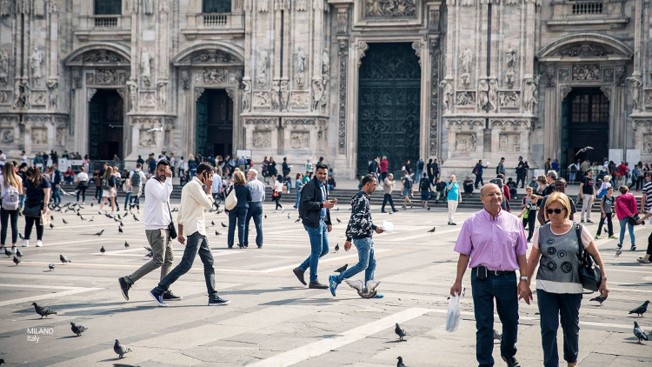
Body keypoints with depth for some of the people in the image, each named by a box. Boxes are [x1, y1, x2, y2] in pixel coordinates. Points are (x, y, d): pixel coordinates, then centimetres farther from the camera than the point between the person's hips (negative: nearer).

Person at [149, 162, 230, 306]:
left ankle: (213, 297, 7)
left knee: (209, 262, 7)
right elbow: (208, 205, -14)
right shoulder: (194, 185, -11)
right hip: (195, 230, -10)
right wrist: (208, 188, -1)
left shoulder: (189, 186, 19)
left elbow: (180, 212, 20)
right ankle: (158, 291, -7)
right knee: (186, 265, -11)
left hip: (199, 231, 10)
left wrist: (181, 232, 21)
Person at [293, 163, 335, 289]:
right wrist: (323, 205, -23)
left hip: (322, 221, 9)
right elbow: (306, 203, -21)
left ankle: (301, 269, 20)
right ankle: (313, 281, 3)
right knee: (317, 250, -5)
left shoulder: (323, 187, 18)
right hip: (313, 222, -9)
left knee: (324, 249, 12)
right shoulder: (310, 186, -11)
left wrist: (329, 222, 21)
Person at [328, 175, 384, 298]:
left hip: (367, 237, 10)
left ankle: (368, 290, 10)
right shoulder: (362, 199, -14)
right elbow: (359, 219, -24)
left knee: (372, 263, 8)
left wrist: (348, 239, 20)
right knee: (363, 265, -8)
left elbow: (353, 219, 20)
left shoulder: (362, 198, 19)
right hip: (362, 237, -10)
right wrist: (375, 227, -20)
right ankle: (336, 279, -3)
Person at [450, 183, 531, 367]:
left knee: (511, 321, 14)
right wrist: (458, 281, -2)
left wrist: (524, 280, 0)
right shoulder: (472, 223, 0)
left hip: (507, 278, 2)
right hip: (481, 278, -2)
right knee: (484, 325, 4)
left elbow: (521, 254, 6)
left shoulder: (513, 221, 4)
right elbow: (464, 254, 2)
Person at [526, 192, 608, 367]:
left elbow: (596, 255, 0)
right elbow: (532, 260, 8)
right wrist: (526, 283, 8)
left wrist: (603, 279, -3)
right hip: (546, 288, 1)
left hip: (572, 289, -1)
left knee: (571, 327, 14)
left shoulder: (578, 230, -4)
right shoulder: (541, 232, 1)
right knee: (548, 328, -2)